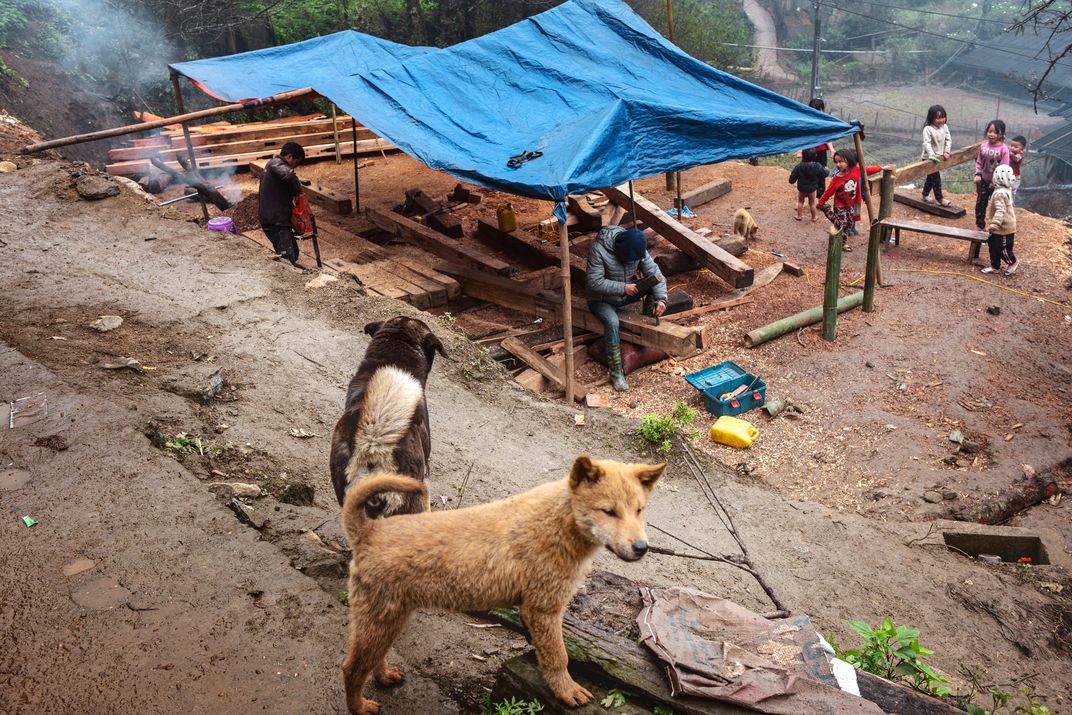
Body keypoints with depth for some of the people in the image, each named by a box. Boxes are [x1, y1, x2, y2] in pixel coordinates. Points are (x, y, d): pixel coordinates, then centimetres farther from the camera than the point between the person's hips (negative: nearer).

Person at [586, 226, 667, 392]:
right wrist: (623, 288, -34)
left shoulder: (637, 248, -12)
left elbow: (655, 274, -11)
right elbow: (594, 282, -28)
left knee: (655, 284, -13)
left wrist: (661, 298, -26)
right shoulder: (598, 249, -27)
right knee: (612, 322, -34)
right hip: (602, 299, -5)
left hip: (626, 294, 5)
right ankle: (616, 372, -25)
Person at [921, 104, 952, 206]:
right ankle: (939, 198, 0)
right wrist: (932, 154, -35)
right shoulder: (928, 129, -18)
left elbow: (948, 140, 4)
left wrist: (946, 152, -9)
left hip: (939, 157, 7)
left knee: (931, 177, 17)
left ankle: (925, 195, 31)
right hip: (929, 158, -7)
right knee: (936, 177, -7)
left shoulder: (944, 127, 2)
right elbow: (926, 143, -25)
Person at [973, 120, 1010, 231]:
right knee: (980, 203, 13)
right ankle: (979, 225, 28)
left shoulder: (1003, 149, -17)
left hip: (996, 182, -4)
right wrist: (978, 174, -8)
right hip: (983, 180, 4)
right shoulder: (983, 145, -4)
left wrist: (995, 181, -18)